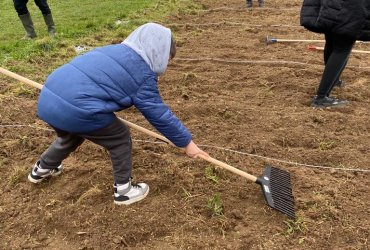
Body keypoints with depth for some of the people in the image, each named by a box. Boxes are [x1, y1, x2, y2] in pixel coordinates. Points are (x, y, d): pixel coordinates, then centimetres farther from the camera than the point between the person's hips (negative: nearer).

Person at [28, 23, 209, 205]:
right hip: (73, 109, -9)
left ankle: (42, 169, 59)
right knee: (120, 138, 11)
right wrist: (186, 141, 12)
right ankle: (123, 190, 23)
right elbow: (159, 114, 2)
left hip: (47, 99, 9)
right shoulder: (143, 74, -2)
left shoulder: (115, 50, 21)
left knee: (72, 134, 36)